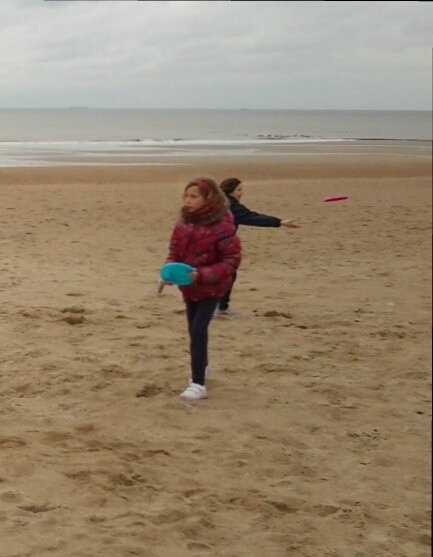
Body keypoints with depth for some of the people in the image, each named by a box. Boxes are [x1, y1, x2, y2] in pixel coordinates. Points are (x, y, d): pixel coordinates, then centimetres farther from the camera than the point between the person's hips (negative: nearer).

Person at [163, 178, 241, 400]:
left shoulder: (221, 225, -20)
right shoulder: (184, 223, -1)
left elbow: (231, 261, -20)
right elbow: (174, 252, 9)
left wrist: (202, 274, -30)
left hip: (211, 287, -6)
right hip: (189, 286, 6)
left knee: (198, 330, -17)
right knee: (194, 329, 19)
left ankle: (198, 383, -13)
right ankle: (202, 365, 45)